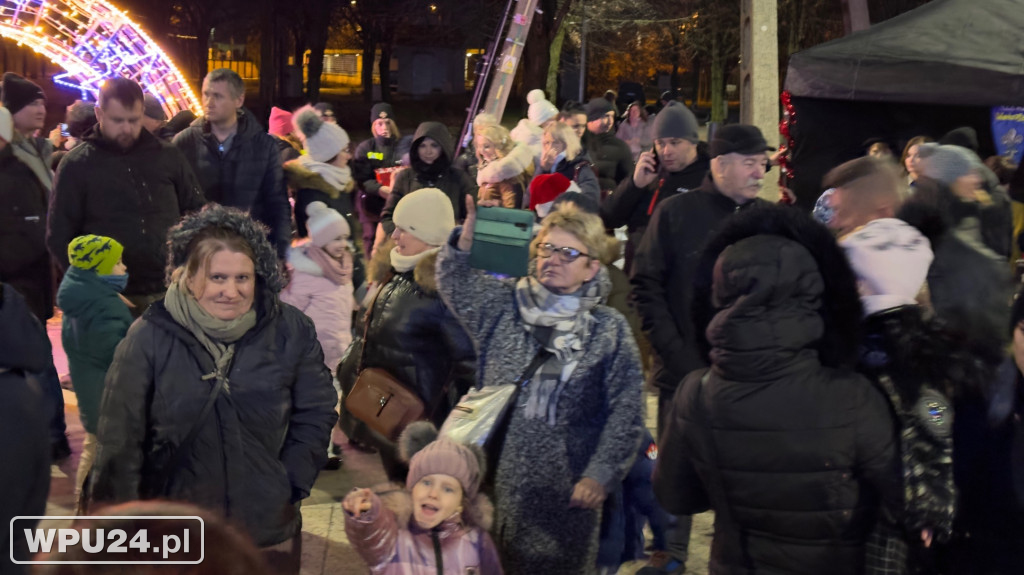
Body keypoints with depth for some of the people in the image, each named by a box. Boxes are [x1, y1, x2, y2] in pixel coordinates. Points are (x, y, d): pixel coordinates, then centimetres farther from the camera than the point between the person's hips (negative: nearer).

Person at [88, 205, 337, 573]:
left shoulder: (290, 331, -5)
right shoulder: (150, 338, -10)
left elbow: (315, 414, 3)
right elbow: (120, 440, -6)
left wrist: (291, 486, -4)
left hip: (270, 531, 2)